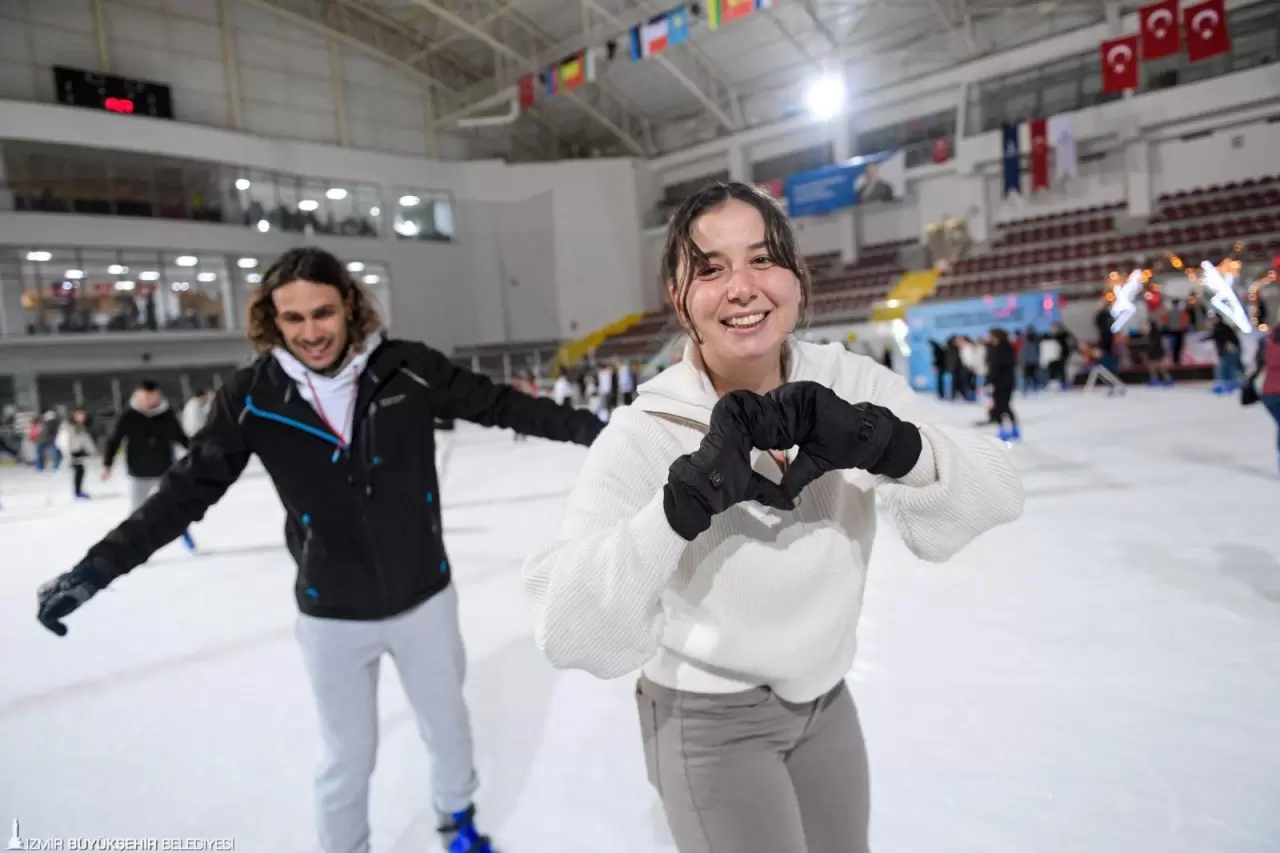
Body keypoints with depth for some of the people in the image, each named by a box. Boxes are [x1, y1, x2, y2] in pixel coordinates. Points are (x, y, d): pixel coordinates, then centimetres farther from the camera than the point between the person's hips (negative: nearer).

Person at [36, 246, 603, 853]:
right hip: (333, 615, -1)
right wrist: (96, 568, -7)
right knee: (349, 757, 16)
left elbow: (499, 404, -7)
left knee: (447, 725, 23)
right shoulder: (253, 398, -13)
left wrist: (587, 428, -7)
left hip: (424, 597, 1)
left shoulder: (407, 370, -15)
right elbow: (187, 491, -5)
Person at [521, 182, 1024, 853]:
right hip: (710, 722, -4)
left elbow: (997, 494, -20)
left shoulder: (850, 382, -13)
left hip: (824, 698, 5)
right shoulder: (644, 434, -25)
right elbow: (569, 635, -33)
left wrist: (880, 439, -39)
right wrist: (687, 496, -45)